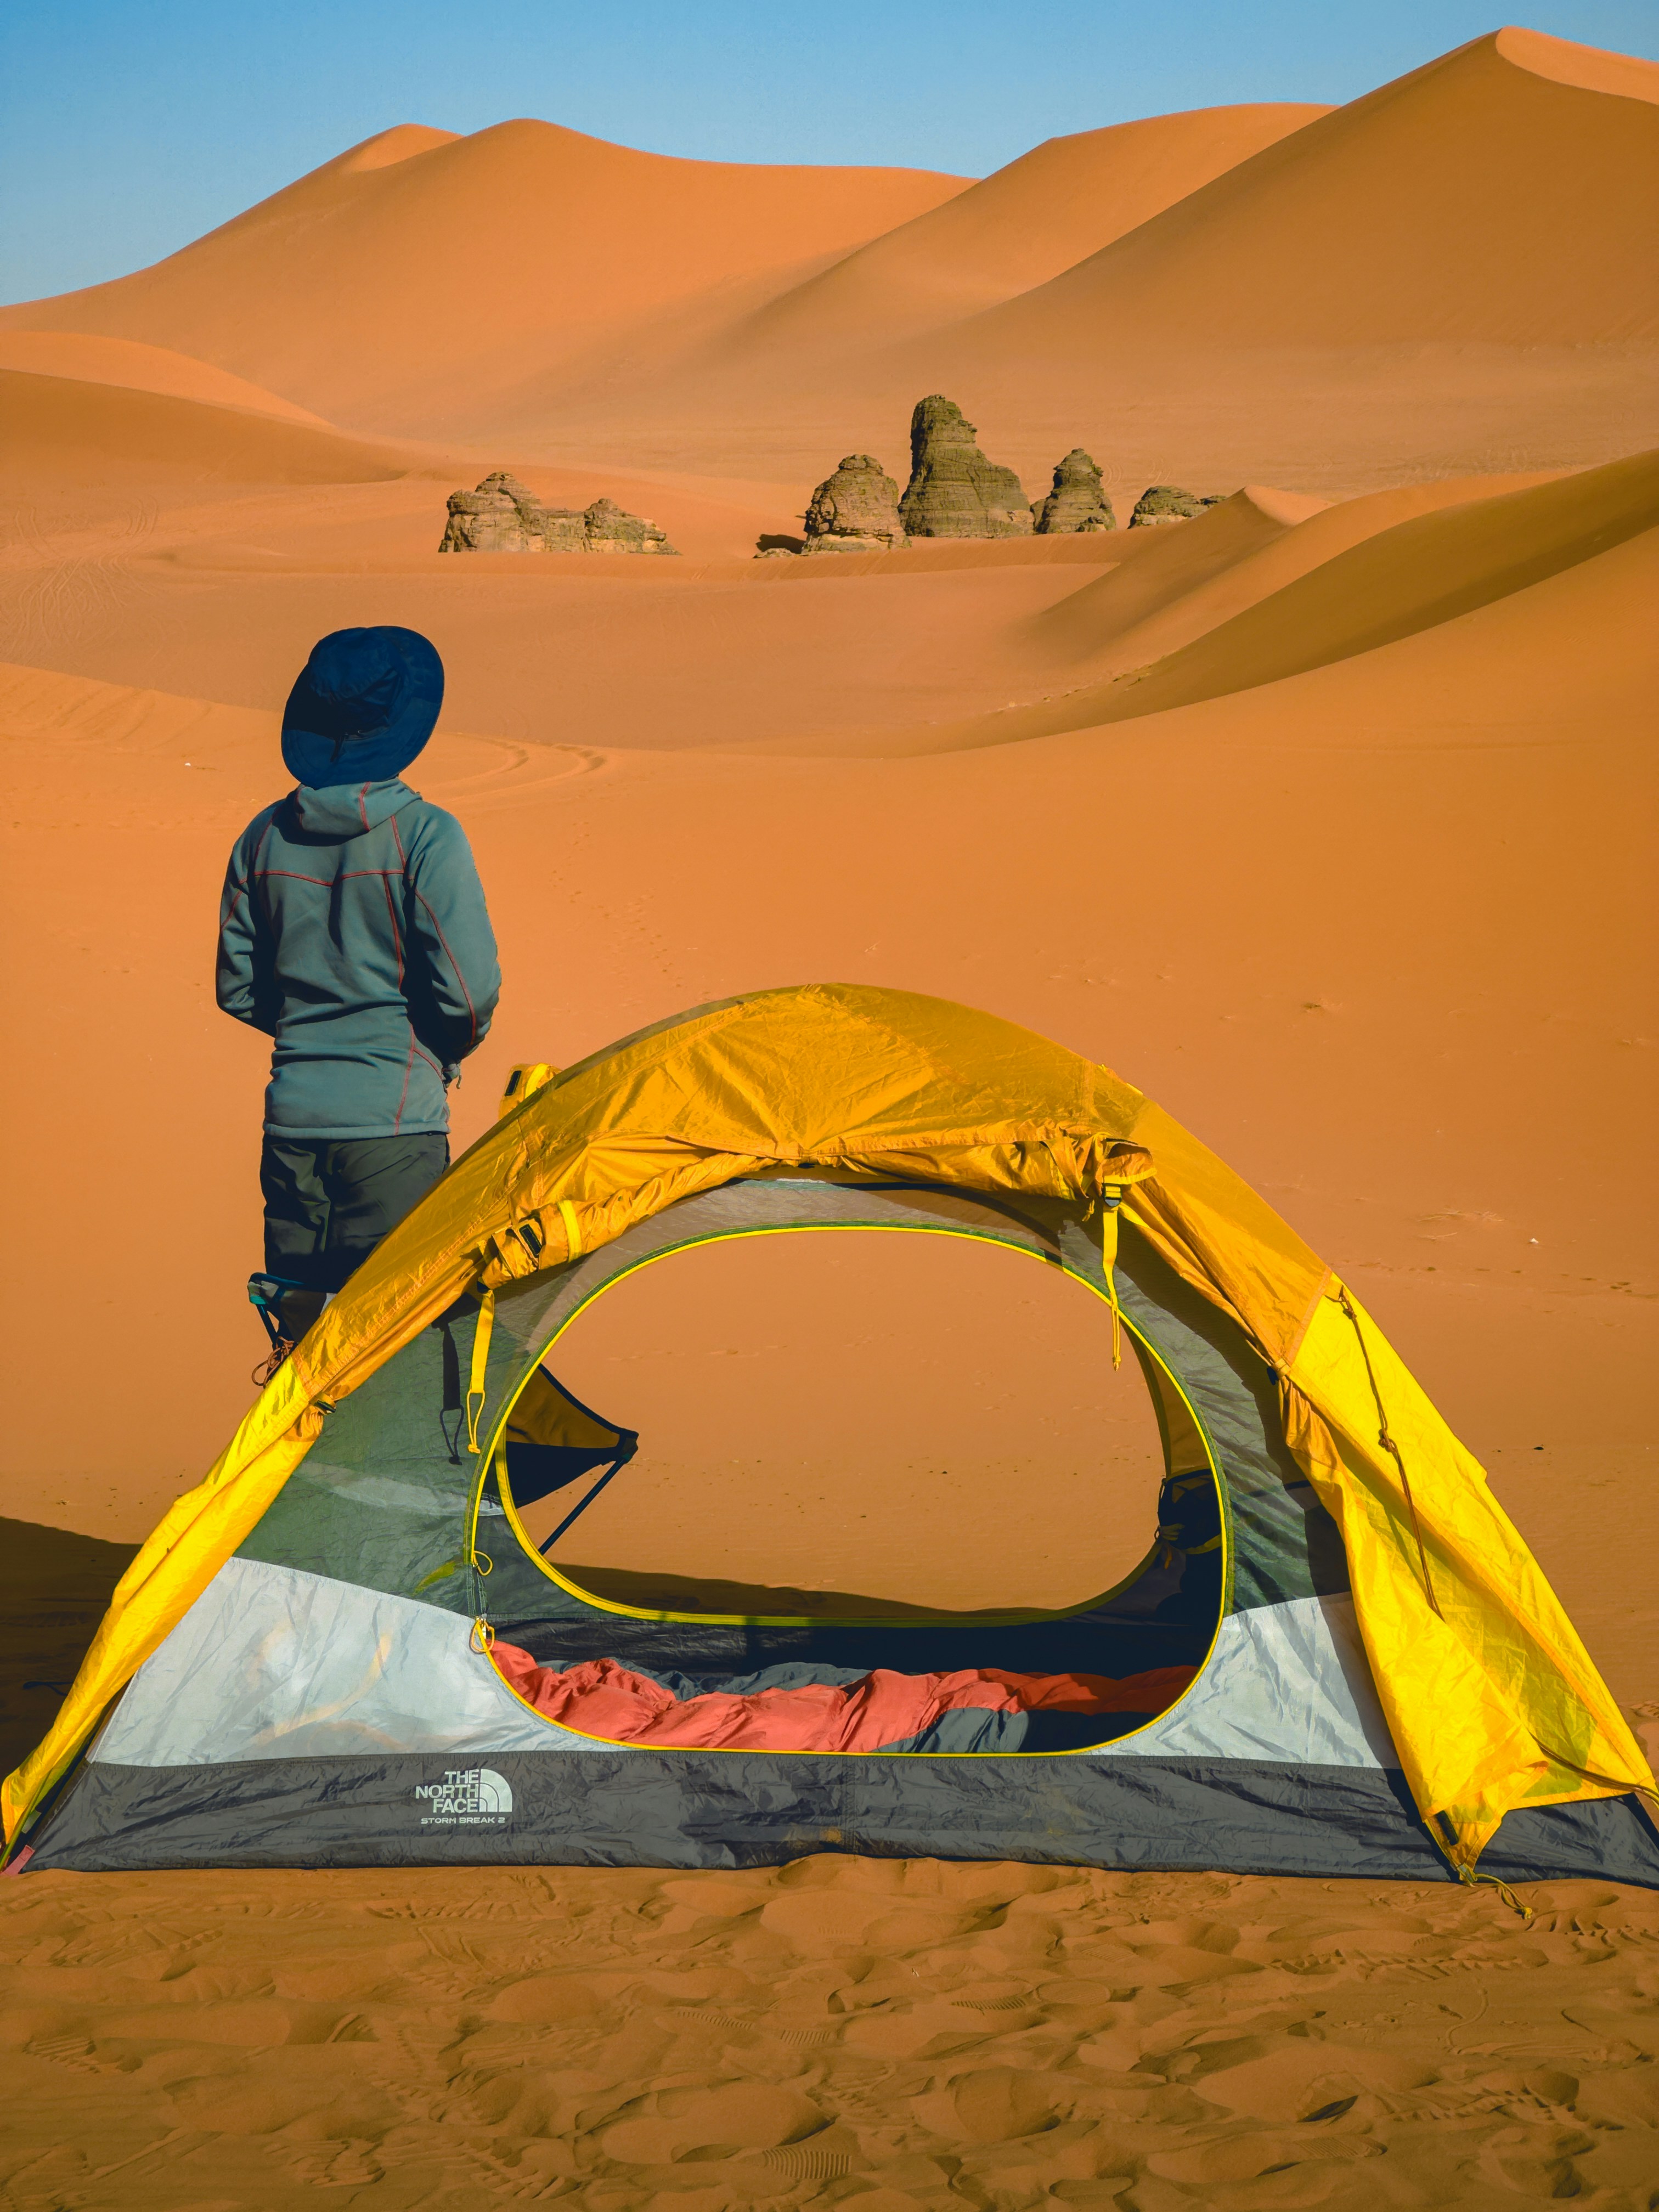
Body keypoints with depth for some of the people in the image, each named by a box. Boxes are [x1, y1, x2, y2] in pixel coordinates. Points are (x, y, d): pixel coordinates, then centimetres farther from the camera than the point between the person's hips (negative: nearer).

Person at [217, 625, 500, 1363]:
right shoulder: (424, 835, -11)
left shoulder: (264, 838, 6)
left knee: (296, 1314, 14)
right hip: (392, 1116, -5)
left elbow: (238, 990, 11)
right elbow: (468, 988, -13)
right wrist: (449, 1051, 7)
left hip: (291, 1114, 5)